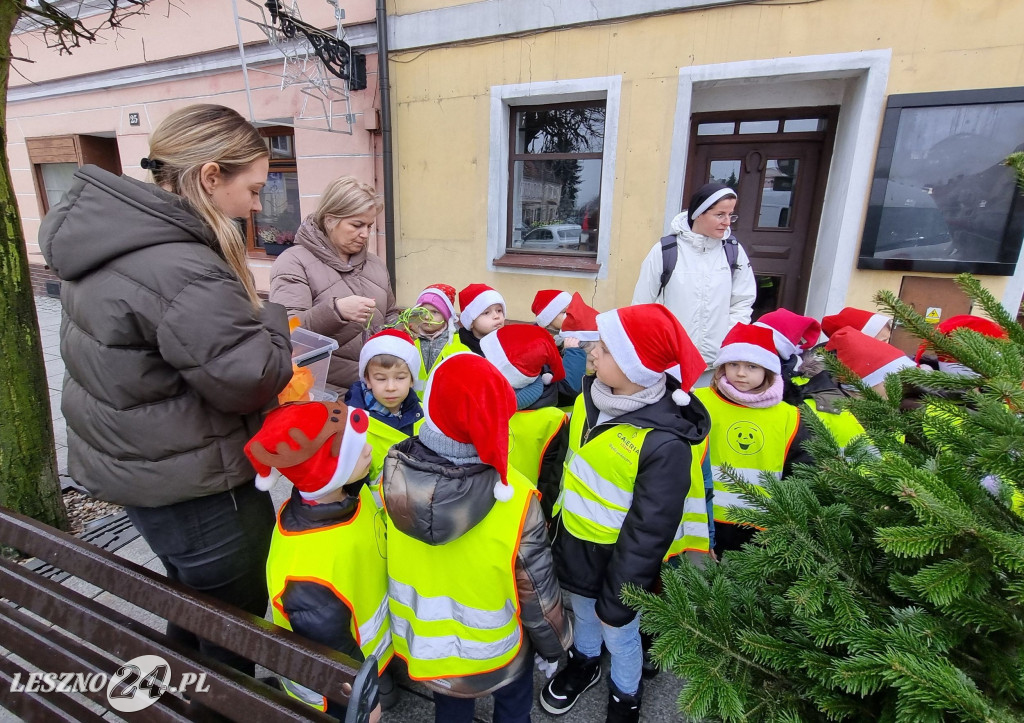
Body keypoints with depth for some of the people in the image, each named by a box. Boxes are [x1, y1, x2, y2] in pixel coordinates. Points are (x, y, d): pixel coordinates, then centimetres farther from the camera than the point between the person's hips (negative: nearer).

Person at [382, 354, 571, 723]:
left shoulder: (392, 476, -26)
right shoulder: (515, 501, -35)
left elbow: (377, 563, -8)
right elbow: (537, 590, -19)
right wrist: (552, 645, 1)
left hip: (420, 645, 3)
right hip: (493, 653, -3)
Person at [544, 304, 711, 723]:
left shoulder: (664, 442, -33)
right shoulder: (591, 395, -11)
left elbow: (649, 531, -23)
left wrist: (617, 598, -14)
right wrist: (554, 516, 14)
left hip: (615, 560, -6)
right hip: (573, 543, 6)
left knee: (618, 634, 21)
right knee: (581, 614, 30)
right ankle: (583, 663, 60)